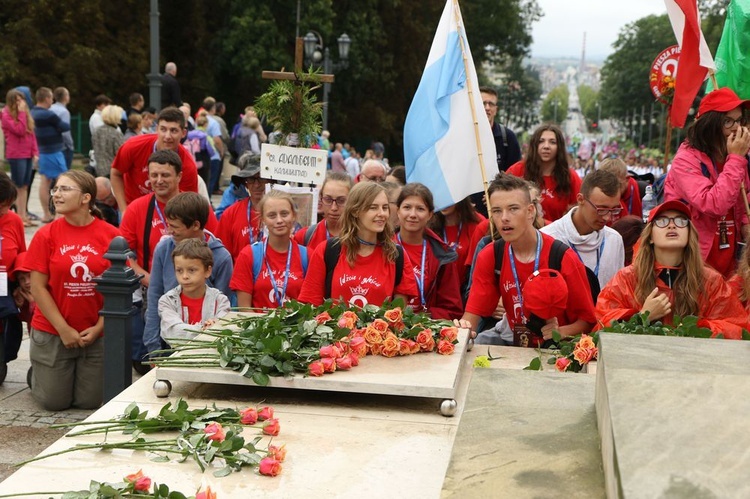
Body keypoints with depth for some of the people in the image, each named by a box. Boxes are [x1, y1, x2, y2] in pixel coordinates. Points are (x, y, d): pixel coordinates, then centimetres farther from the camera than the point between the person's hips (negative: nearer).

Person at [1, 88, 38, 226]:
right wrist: (21, 113, -16)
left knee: (25, 186, 8)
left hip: (28, 154, 7)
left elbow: (31, 133, 15)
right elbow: (20, 130, -19)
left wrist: (35, 152, 6)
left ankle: (24, 215, 11)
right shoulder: (6, 115, -8)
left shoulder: (25, 113, 15)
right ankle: (20, 216, -2)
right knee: (18, 187, -4)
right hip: (16, 155, -7)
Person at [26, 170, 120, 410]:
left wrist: (99, 327, -9)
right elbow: (38, 288, -6)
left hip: (96, 334, 1)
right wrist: (64, 330, -10)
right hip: (53, 333, 0)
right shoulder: (46, 235, -6)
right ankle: (37, 373, 36)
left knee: (90, 402, 6)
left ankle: (82, 373, 37)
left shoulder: (111, 235, -6)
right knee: (55, 402, 5)